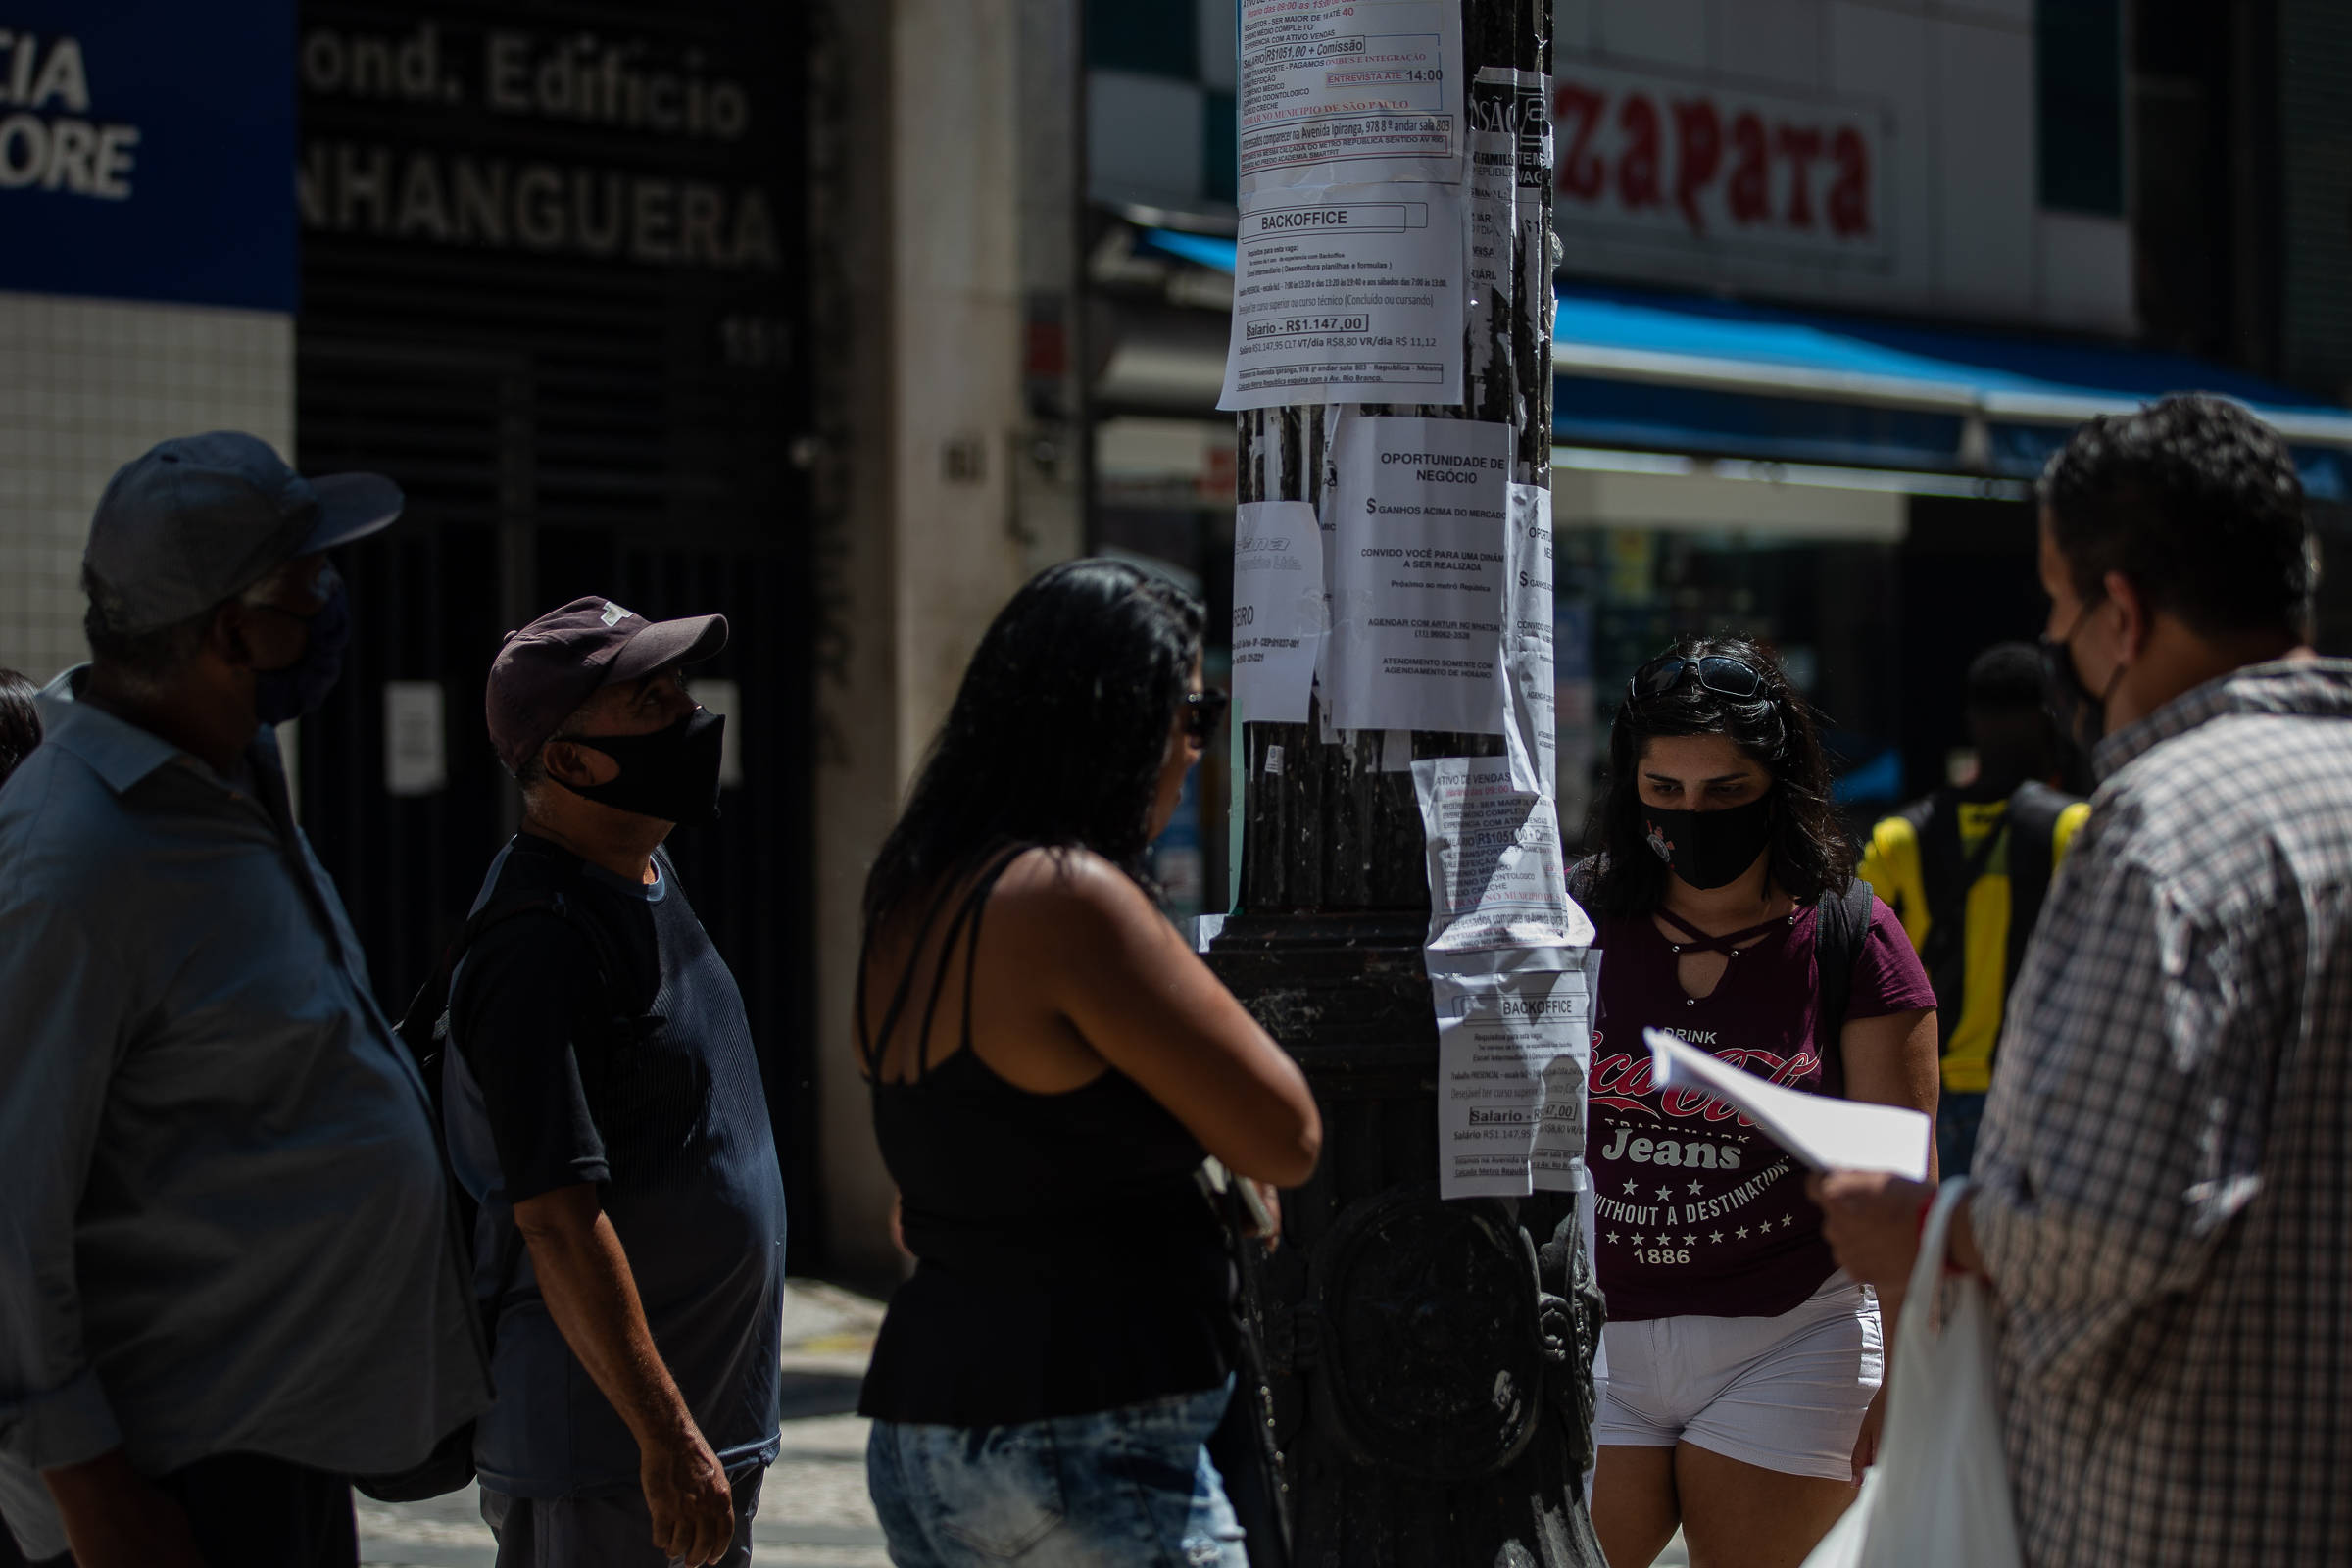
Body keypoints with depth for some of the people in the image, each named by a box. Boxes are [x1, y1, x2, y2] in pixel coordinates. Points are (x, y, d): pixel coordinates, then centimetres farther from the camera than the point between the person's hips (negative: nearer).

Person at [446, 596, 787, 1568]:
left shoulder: (647, 882, 12)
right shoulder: (541, 942, -20)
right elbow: (557, 1218, -24)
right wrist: (667, 1440, -24)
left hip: (704, 1423, 10)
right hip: (609, 1452, -9)